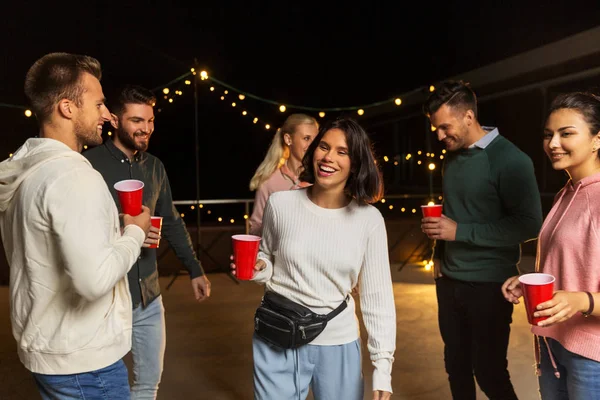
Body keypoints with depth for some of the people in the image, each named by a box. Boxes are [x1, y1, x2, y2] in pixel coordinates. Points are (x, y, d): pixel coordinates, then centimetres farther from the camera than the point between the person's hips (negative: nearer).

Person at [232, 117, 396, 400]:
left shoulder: (369, 219, -9)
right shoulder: (280, 204, -7)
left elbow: (377, 295, -5)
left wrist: (382, 367, -7)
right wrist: (259, 269, -13)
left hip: (338, 344, 0)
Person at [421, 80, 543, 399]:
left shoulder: (510, 160, -15)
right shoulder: (453, 156, 7)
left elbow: (529, 224, -19)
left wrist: (460, 231, -21)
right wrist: (441, 256, 12)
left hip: (489, 285, -6)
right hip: (449, 280, 6)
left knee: (489, 371, 3)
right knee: (456, 366, 15)